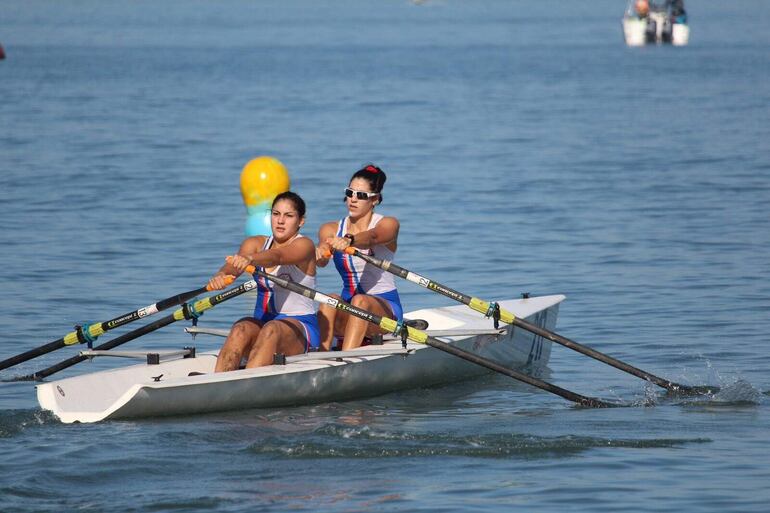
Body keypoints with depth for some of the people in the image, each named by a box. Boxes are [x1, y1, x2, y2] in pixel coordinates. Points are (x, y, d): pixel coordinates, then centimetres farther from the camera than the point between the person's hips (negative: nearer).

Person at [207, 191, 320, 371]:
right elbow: (231, 268, -12)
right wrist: (220, 275, -37)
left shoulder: (303, 245, -6)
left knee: (271, 330, -36)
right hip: (262, 321, 4)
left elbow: (276, 256, -29)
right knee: (241, 330, -29)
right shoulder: (256, 244, 9)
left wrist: (250, 259, -51)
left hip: (301, 325, -4)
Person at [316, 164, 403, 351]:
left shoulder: (388, 225, -3)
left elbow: (371, 237, -29)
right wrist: (320, 253, -44)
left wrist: (349, 240, -52)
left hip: (385, 308, -3)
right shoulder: (331, 229, 5)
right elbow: (322, 259, -17)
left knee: (360, 301, -35)